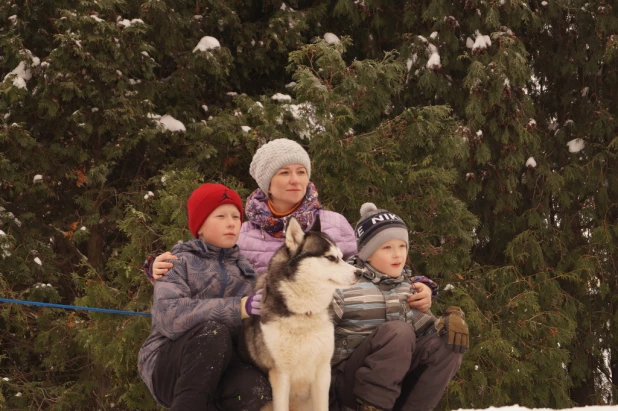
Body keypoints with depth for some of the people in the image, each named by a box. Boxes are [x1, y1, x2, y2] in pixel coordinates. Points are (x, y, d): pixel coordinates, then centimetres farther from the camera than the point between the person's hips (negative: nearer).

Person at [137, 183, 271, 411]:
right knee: (214, 332, -34)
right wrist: (238, 308, -26)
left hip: (224, 368, 3)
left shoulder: (244, 267, 16)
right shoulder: (180, 262, 2)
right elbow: (169, 316, -19)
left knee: (257, 392, -32)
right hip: (169, 366, -3)